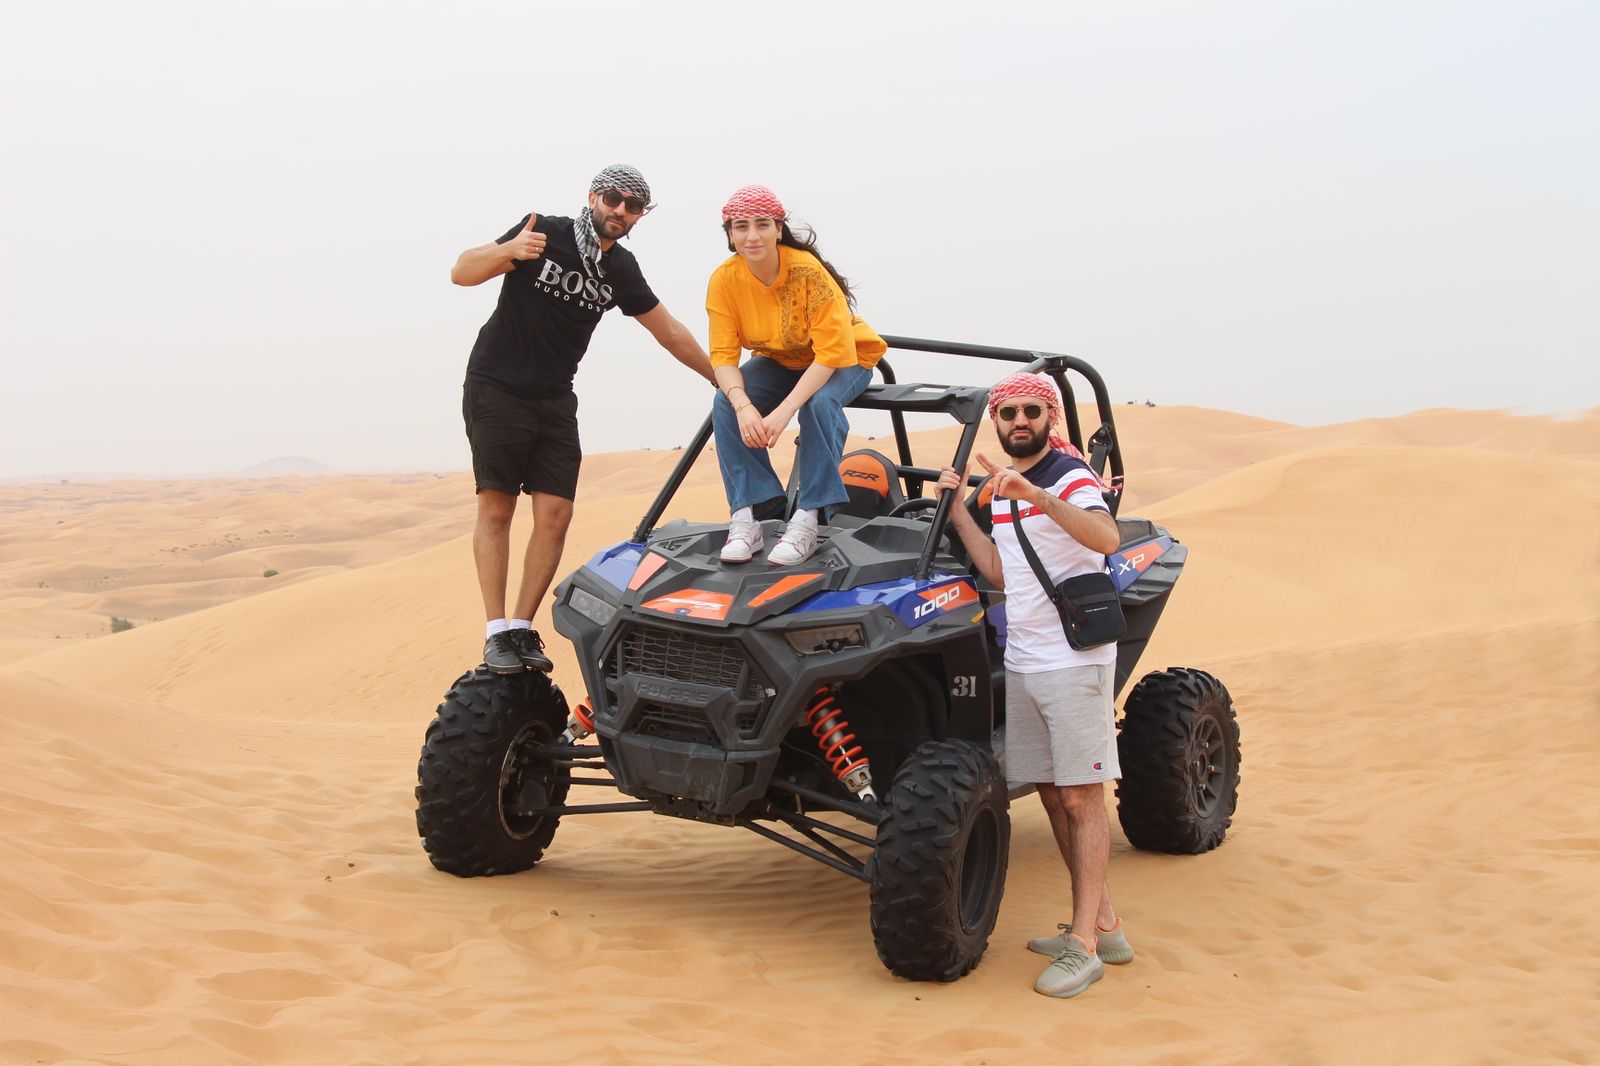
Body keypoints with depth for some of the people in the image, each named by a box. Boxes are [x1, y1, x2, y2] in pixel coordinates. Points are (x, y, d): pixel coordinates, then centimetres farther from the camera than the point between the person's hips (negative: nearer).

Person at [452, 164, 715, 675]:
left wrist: (723, 380, 17)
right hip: (496, 388, -4)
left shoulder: (621, 269, 4)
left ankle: (522, 628, 2)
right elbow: (462, 272, -14)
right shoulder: (546, 233, -10)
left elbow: (668, 330, 15)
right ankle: (496, 633, -5)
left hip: (554, 400, 5)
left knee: (554, 514, -7)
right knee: (496, 508, -8)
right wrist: (508, 250, -34)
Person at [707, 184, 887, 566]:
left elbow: (832, 352, -32)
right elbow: (723, 354, -19)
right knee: (725, 404, -23)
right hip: (778, 362, 4)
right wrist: (743, 405, -39)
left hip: (844, 361, -4)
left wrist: (785, 410, -41)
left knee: (819, 403, -36)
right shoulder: (724, 281, -17)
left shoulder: (807, 270, -30)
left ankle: (808, 520, -29)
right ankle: (745, 519, -23)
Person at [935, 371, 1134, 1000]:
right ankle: (1103, 923, 23)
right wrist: (957, 509, 5)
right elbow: (999, 573, 9)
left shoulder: (1071, 476, -10)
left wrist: (1037, 497, -42)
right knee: (1051, 793, 12)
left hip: (1075, 659, -8)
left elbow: (1107, 538, -30)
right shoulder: (997, 488, 14)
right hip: (1021, 661, 8)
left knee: (1083, 796, -5)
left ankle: (1084, 945, -3)